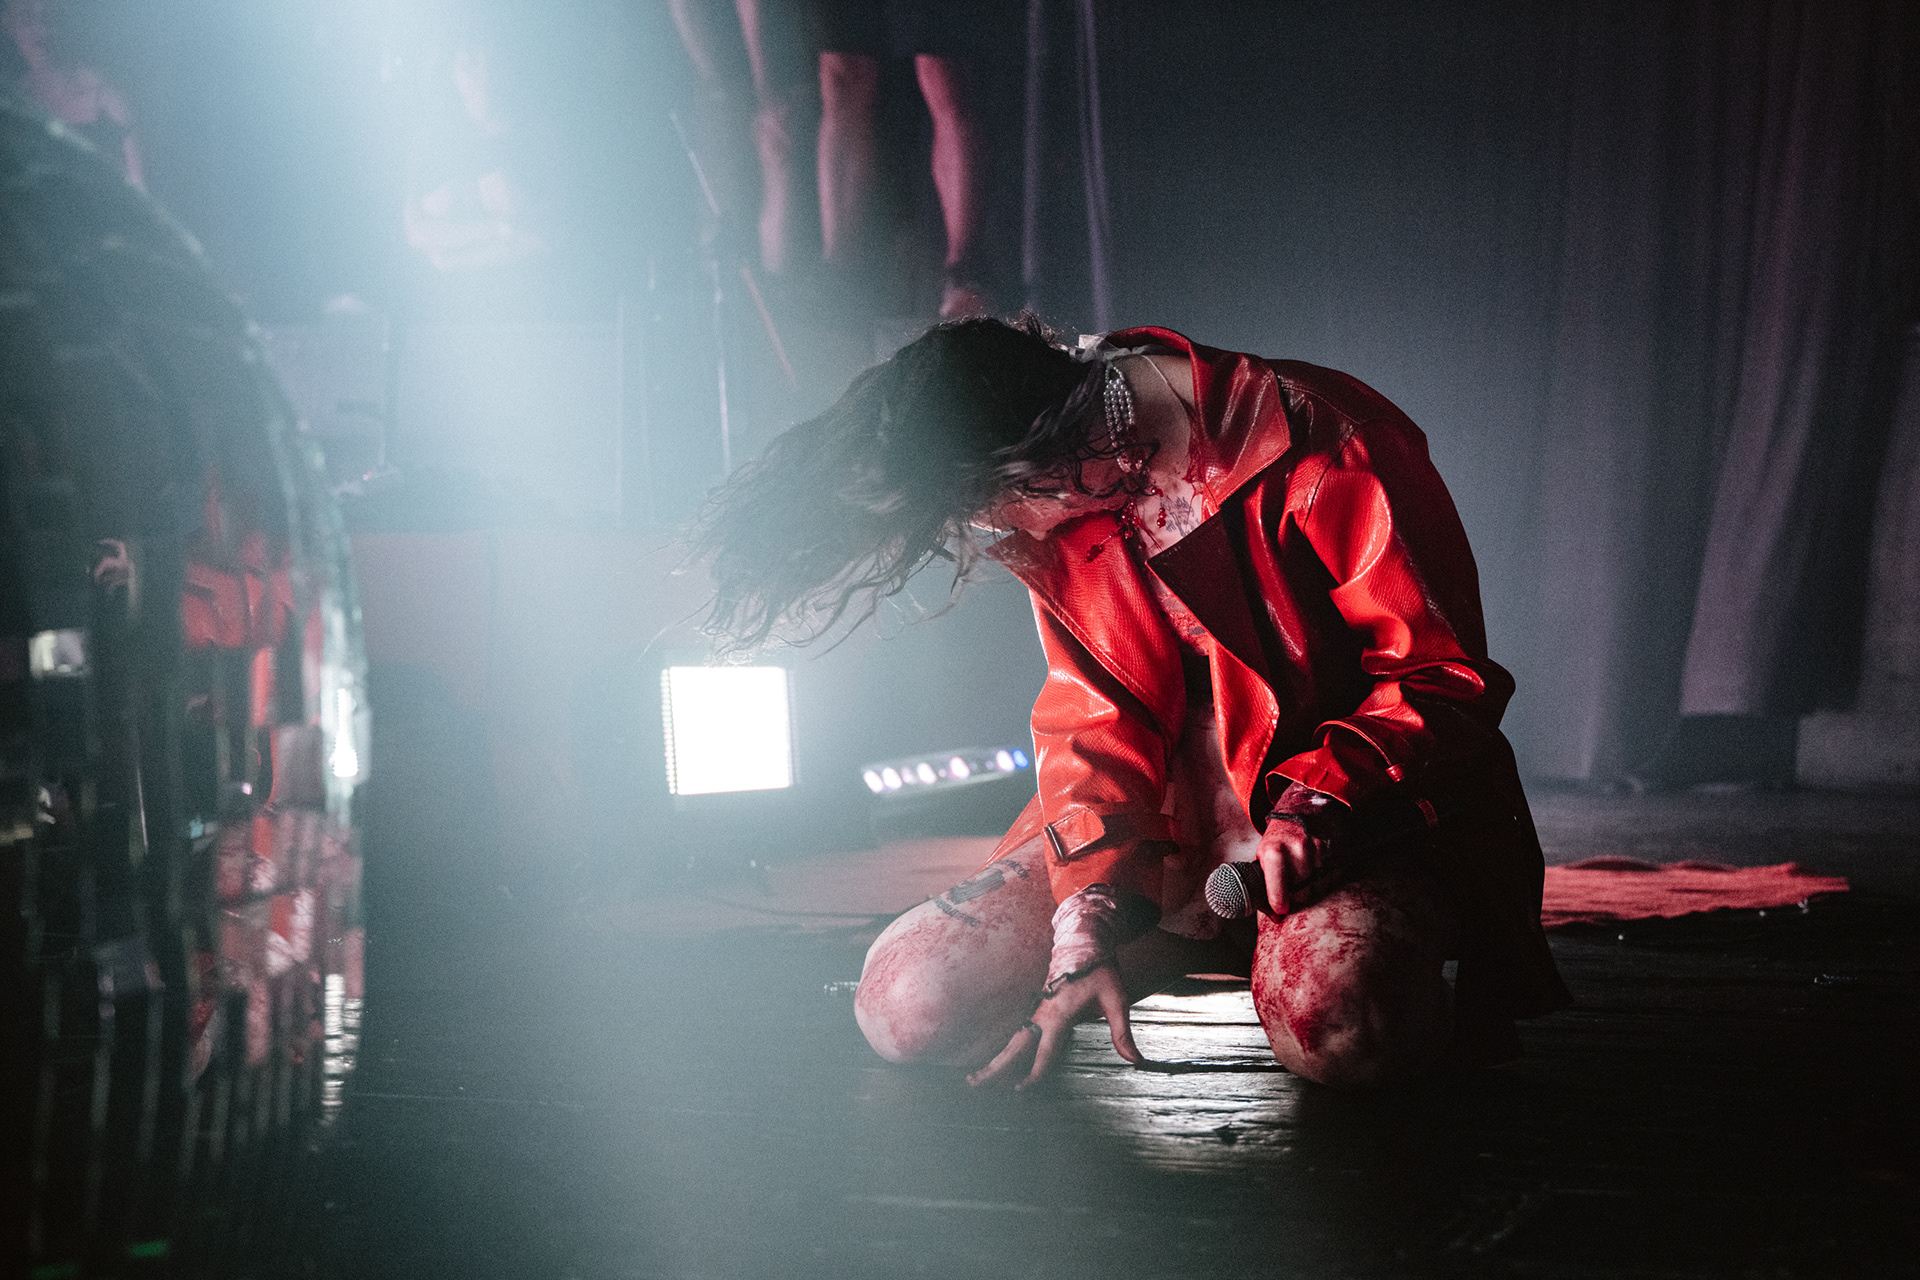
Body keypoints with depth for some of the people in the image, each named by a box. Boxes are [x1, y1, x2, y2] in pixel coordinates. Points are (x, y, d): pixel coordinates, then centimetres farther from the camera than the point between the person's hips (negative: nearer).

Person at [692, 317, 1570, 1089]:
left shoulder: (1323, 446, -18)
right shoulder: (1057, 509, 1)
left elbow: (1445, 677, -13)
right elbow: (1097, 722, 1)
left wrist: (1322, 800, -29)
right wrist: (1088, 931, -14)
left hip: (1356, 812, -6)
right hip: (1168, 833, 6)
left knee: (1334, 1022, -39)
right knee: (905, 1003, -11)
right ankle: (1233, 943, 5)